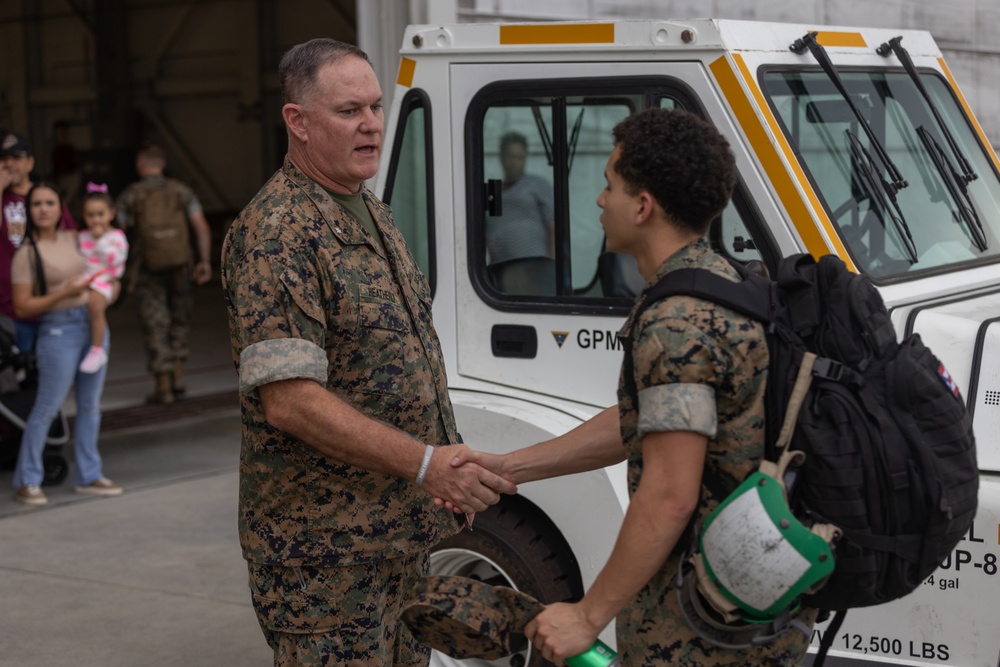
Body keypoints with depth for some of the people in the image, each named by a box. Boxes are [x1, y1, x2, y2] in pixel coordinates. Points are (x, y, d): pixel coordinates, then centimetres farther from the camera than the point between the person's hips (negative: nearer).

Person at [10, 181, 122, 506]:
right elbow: (22, 308, -12)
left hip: (94, 323, 6)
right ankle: (27, 482, 10)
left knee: (90, 405, 13)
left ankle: (89, 475, 24)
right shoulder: (27, 253, -10)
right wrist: (63, 293, -20)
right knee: (46, 409, -2)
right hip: (58, 330, -6)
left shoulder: (73, 239, 7)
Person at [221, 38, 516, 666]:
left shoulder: (372, 213, 13)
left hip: (404, 532, 9)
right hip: (325, 547, -9)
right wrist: (425, 463, -28)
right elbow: (289, 401, -26)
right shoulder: (274, 234, -18)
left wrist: (453, 465, 14)